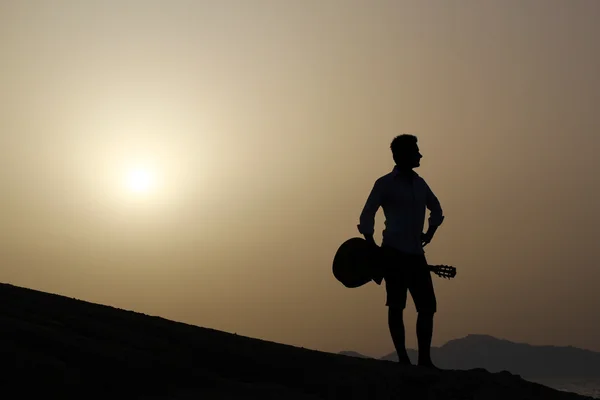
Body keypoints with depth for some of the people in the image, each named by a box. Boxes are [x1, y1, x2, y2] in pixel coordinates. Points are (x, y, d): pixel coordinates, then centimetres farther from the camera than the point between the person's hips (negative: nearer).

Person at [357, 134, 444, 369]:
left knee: (428, 306, 1)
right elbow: (366, 217, -1)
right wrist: (374, 250, -6)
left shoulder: (419, 183, 16)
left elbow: (436, 209, 31)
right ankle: (403, 358, 0)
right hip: (394, 253, -6)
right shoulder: (385, 184, 0)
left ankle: (424, 360, 8)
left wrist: (430, 231, 17)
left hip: (416, 254, 6)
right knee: (396, 306, -4)